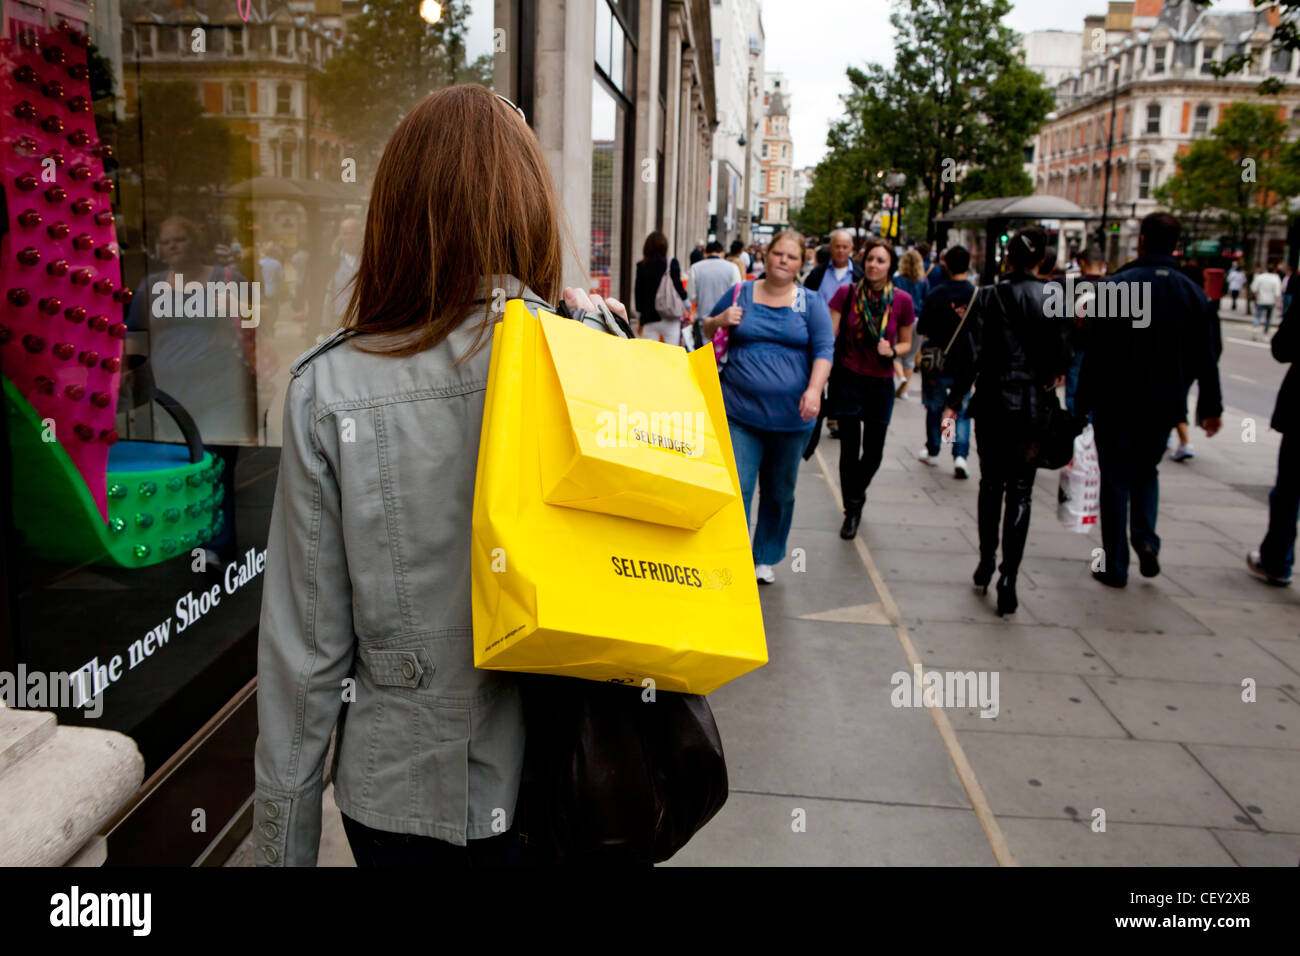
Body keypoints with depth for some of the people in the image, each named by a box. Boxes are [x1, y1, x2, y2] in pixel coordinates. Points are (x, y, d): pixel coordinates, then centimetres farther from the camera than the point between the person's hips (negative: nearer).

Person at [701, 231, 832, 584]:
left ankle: (765, 558, 30)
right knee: (736, 487, -8)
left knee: (779, 492, 13)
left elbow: (824, 349, -3)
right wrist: (720, 321, -7)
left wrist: (814, 390, -20)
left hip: (791, 417, 1)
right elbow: (706, 330, 16)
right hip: (740, 412, -1)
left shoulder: (810, 303, 5)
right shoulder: (740, 294, 6)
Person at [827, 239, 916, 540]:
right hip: (848, 379, -1)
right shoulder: (847, 294, -6)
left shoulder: (902, 300, -3)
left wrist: (892, 351, -13)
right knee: (849, 449, -1)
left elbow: (906, 343, 9)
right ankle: (852, 509, 20)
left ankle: (856, 496, 39)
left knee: (873, 452, 8)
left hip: (880, 382, 1)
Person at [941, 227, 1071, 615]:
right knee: (1020, 492, 4)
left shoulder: (988, 296, -6)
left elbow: (969, 353, -8)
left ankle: (986, 562, 24)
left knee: (991, 484, 17)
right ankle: (1008, 576, -4)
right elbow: (1062, 357, 0)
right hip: (1035, 407, 0)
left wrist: (954, 401, -2)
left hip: (992, 403, 0)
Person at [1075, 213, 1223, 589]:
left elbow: (1094, 351, -12)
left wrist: (1081, 402, -6)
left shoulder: (1116, 287, -10)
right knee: (1146, 472, 23)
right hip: (1164, 405, 4)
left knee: (1116, 481, 5)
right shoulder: (1194, 294, 4)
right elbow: (1207, 358, 7)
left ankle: (1114, 567, 9)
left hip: (1117, 403, -4)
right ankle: (1146, 537, 1)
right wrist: (1211, 407, 14)